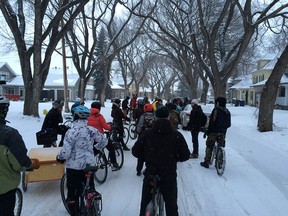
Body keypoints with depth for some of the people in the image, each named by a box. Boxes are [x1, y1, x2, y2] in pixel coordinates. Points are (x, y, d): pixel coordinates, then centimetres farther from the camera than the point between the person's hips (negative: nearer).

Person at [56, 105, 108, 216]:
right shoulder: (92, 130, -6)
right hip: (90, 165, 4)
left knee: (73, 192, 14)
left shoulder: (71, 132, -20)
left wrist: (59, 158, -2)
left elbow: (65, 151, -23)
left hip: (74, 167, -4)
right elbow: (104, 141, 7)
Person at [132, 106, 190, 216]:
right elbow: (185, 155, -6)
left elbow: (135, 151, -2)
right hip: (169, 176, -1)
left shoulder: (146, 133, -8)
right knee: (171, 205, 16)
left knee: (145, 203, 20)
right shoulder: (176, 135, -11)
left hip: (149, 175, 1)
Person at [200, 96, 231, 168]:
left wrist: (208, 131, -11)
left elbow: (212, 122, -16)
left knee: (209, 146, 3)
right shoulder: (227, 112, 9)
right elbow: (229, 124, 13)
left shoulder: (216, 110, -12)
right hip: (223, 133, 6)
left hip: (214, 132, -6)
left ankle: (206, 162, 7)